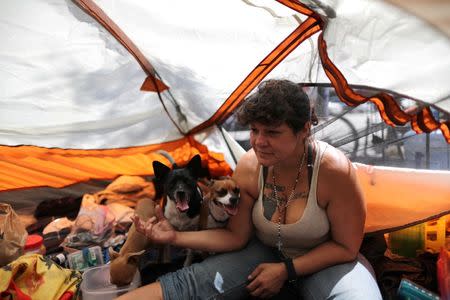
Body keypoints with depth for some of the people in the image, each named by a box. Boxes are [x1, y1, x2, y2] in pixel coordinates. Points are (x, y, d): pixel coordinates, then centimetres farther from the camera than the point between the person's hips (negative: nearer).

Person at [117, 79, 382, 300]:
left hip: (326, 261, -1)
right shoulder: (248, 168, -17)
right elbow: (237, 237, -8)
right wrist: (176, 237, -18)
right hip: (267, 252, 2)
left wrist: (286, 270, -18)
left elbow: (346, 247, -16)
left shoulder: (334, 170, -29)